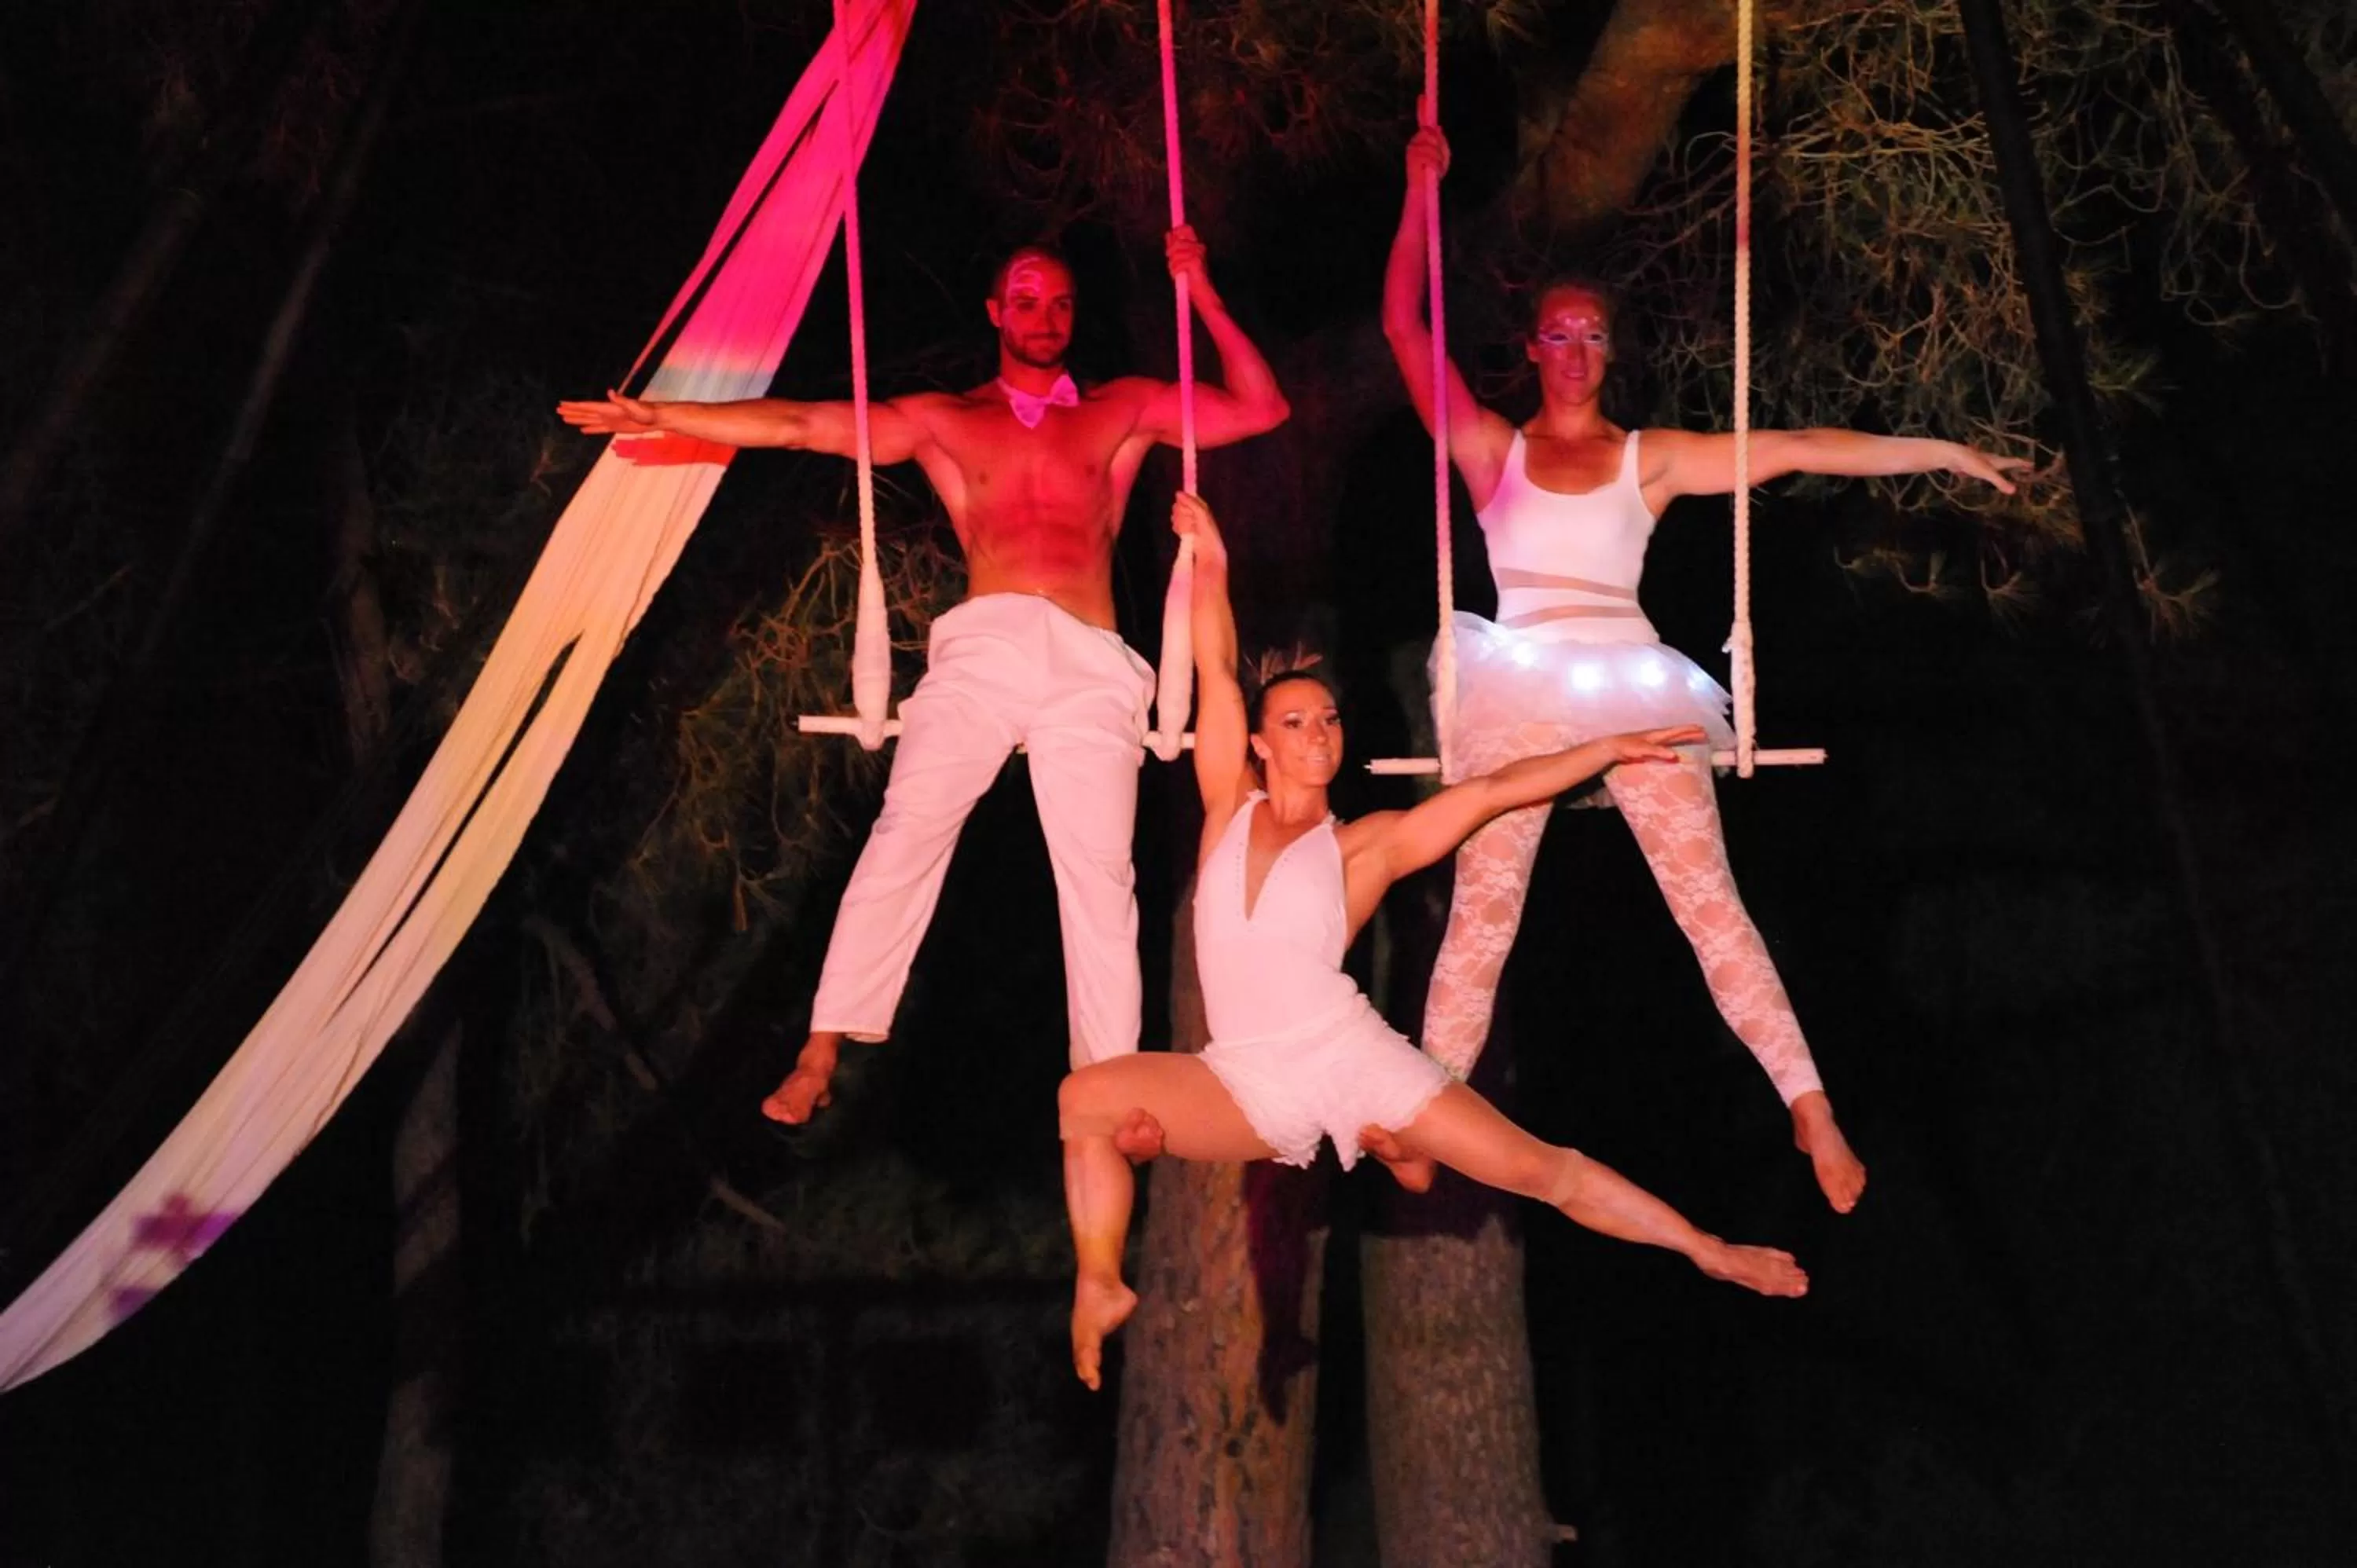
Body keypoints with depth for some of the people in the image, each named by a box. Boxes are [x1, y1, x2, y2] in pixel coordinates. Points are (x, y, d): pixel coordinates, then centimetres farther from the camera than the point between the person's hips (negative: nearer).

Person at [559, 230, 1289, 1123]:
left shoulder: (1125, 410, 21)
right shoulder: (944, 421, 20)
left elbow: (1260, 409, 17)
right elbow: (801, 427, 15)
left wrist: (1201, 295, 11)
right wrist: (660, 417, 11)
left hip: (1088, 666, 1)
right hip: (983, 647, 0)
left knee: (1099, 874, -8)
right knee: (907, 831, -16)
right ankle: (821, 1055, -15)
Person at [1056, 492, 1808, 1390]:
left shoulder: (1363, 846, 7)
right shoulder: (1231, 809, 10)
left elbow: (1489, 792, 6)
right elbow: (1216, 676, 7)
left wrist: (1613, 748, 4)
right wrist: (1209, 567, 6)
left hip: (1353, 1058, -1)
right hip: (1244, 1081, 1)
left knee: (1538, 1168, -5)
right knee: (1087, 1096, -20)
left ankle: (1709, 1254, 6)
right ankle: (1099, 1289, -10)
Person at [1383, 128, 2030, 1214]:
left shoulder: (1652, 460, 12)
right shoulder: (1491, 449, 11)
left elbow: (1800, 450, 9)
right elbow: (1403, 324, 5)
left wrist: (1944, 452, 7)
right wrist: (1420, 191, 3)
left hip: (1634, 684, 0)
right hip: (1520, 692, 0)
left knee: (1710, 902, -5)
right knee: (1482, 910, -3)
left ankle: (1811, 1109, -5)